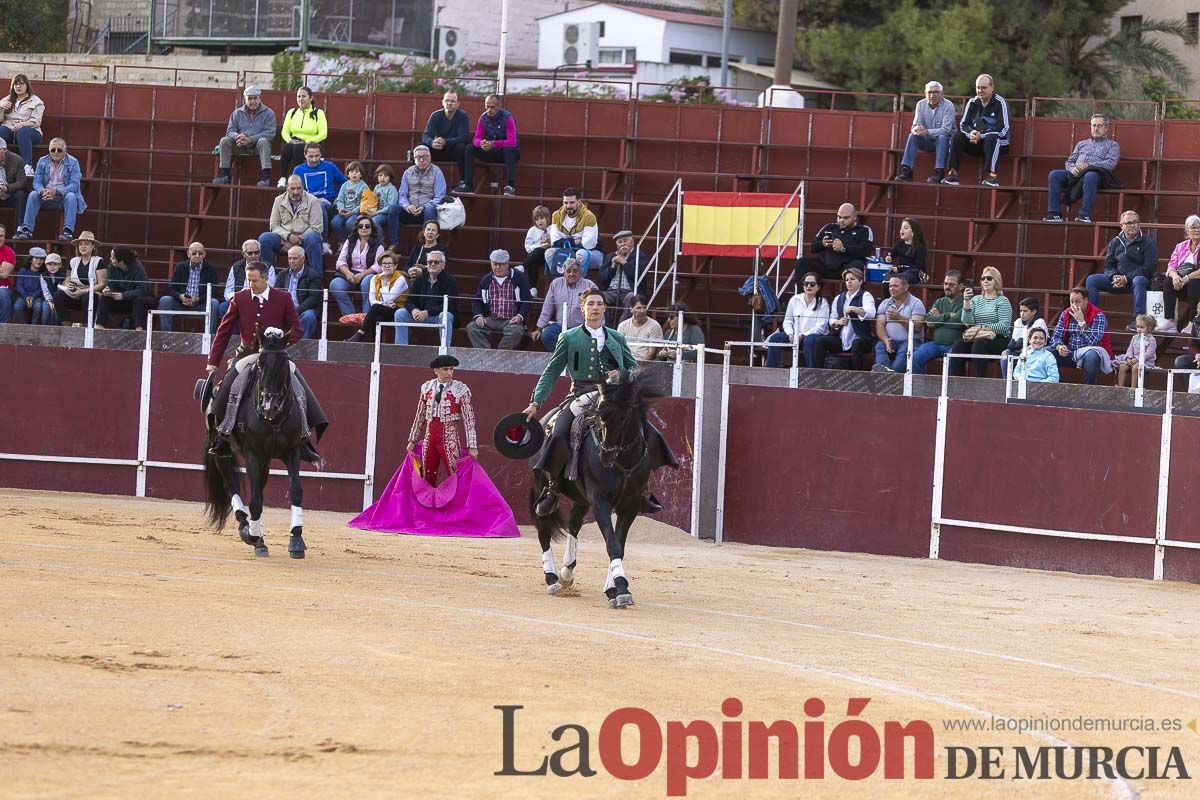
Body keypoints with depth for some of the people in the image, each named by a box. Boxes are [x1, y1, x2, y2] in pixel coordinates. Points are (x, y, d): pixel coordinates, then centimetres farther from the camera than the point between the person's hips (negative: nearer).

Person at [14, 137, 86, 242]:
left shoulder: (73, 163, -5)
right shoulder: (42, 161, 6)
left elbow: (74, 184, -15)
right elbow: (37, 182, 0)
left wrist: (56, 192, -30)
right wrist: (42, 191, -25)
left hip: (64, 196, -2)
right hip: (46, 198, 2)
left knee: (71, 196, -34)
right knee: (33, 195, -24)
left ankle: (68, 231, -39)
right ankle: (26, 230, -28)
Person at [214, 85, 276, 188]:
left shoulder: (268, 113, 0)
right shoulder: (237, 113, 11)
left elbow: (269, 133, -12)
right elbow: (230, 131, 6)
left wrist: (250, 140, -23)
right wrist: (237, 136, -20)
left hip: (257, 146, -3)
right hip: (241, 148, 3)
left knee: (263, 141, -36)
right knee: (225, 140, -20)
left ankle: (266, 176, -39)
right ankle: (224, 174, -21)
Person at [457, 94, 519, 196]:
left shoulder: (507, 118, -18)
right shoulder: (483, 118, -3)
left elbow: (512, 142, -27)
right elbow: (476, 139, -6)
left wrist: (494, 144, -43)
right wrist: (481, 143, -33)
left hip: (508, 153, -5)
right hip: (491, 153, 5)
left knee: (509, 149, -39)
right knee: (469, 148, -16)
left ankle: (510, 186, -45)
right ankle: (468, 185, -19)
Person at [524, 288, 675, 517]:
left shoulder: (617, 339, 15)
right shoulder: (569, 338, 8)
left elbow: (634, 367, 20)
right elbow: (551, 372, 8)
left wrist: (622, 375, -5)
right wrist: (535, 403, -1)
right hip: (581, 395, -3)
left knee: (650, 434, -11)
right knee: (558, 435, -27)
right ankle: (551, 490, -7)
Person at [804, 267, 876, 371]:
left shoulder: (865, 296, 3)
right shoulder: (839, 298, 19)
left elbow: (871, 313, -15)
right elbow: (831, 320, 17)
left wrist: (853, 309, -23)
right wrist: (838, 322, -5)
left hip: (860, 338, -5)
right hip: (840, 338, 5)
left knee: (857, 344, -39)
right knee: (819, 341, -19)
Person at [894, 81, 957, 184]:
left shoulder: (948, 106, -14)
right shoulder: (921, 105, 0)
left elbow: (945, 130, -23)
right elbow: (916, 125, -6)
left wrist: (927, 132, -38)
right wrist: (916, 129, -32)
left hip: (944, 141, -4)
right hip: (928, 141, 4)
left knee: (942, 137, -36)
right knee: (912, 136, -23)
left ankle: (939, 172, -42)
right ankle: (906, 171, -29)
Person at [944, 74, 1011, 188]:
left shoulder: (1000, 103, -8)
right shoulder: (972, 102, 8)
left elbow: (1003, 129, -17)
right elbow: (963, 124, 5)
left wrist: (981, 135, -24)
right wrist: (970, 133, -20)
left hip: (999, 144, -5)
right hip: (977, 144, 5)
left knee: (991, 138, -37)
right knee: (957, 136, -16)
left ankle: (992, 176, -45)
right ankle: (953, 174, -23)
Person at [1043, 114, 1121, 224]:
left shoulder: (1112, 145, 19)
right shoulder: (1082, 144, 33)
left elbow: (1111, 163, 1)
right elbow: (1069, 161, 26)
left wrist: (1088, 165, -11)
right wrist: (1072, 168, -1)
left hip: (1095, 172, -5)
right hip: (1076, 173, 5)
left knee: (1090, 176, -43)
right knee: (1054, 174, -24)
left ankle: (1085, 214, -45)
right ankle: (1054, 214, -29)